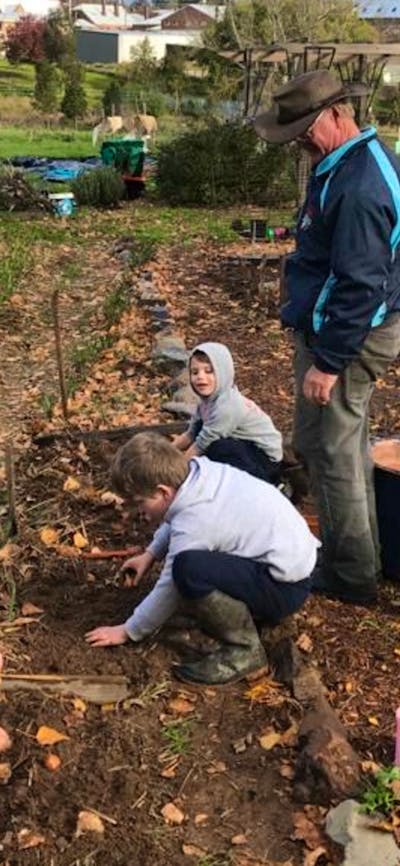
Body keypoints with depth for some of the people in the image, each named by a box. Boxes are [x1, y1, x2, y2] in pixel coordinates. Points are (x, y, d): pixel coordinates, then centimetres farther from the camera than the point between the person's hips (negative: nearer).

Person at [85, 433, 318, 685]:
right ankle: (244, 611, 14)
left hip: (286, 587, -10)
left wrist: (128, 631, 2)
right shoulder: (199, 469, -5)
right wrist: (151, 553, 15)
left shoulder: (193, 526, -25)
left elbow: (169, 591, -12)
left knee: (188, 569, -33)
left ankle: (244, 649, -12)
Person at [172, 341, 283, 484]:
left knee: (216, 448, -30)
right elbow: (190, 435, 8)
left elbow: (200, 447, -20)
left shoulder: (227, 407, -28)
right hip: (247, 448, 8)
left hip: (267, 460, -8)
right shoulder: (209, 398, -3)